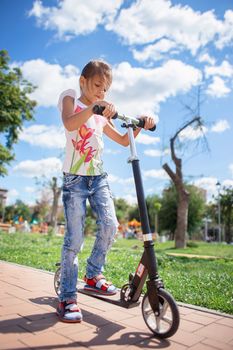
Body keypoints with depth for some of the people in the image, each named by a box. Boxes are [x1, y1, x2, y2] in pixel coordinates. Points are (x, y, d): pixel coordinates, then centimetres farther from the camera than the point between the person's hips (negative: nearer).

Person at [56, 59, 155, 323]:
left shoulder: (102, 117, 20)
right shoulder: (71, 99, 5)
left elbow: (123, 141, 21)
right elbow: (69, 123, -18)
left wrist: (139, 125, 6)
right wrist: (94, 107, -32)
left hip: (98, 177, 5)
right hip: (74, 178, -5)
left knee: (109, 225, -12)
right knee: (74, 238, -8)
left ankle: (93, 275, 11)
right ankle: (67, 298, 5)